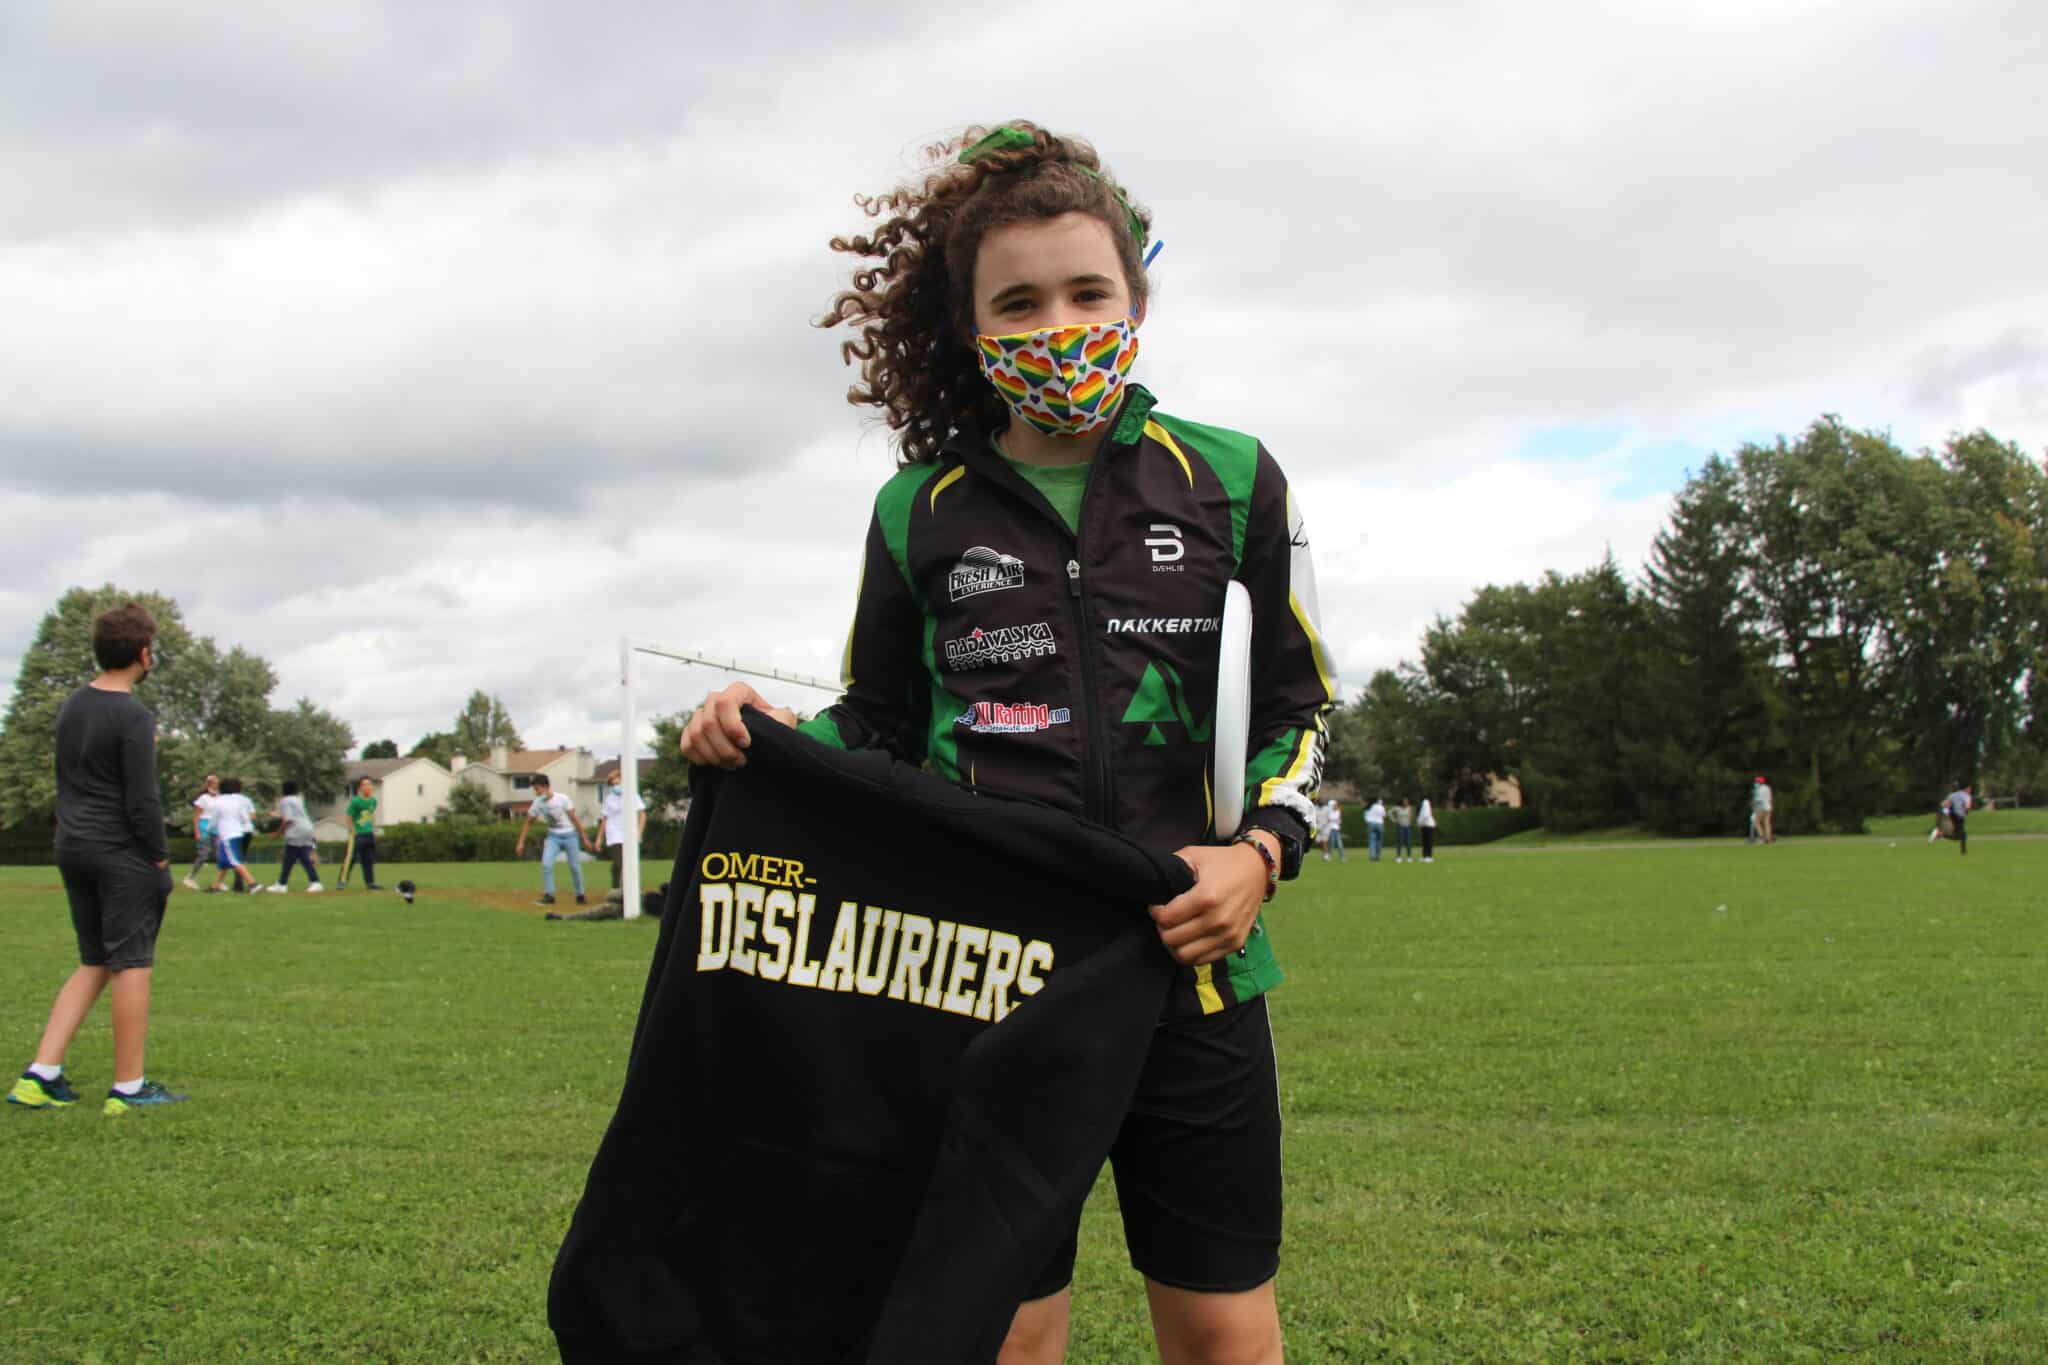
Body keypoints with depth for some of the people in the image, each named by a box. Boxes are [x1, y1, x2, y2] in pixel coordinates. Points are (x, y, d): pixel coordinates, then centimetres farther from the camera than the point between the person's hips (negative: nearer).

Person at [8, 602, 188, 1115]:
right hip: (122, 854, -8)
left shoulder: (72, 706, 10)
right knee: (132, 965, 0)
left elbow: (69, 781, 16)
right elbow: (142, 801, -16)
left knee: (93, 964, 16)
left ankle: (40, 1076, 9)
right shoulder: (134, 718, -15)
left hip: (72, 847, 8)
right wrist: (159, 862, -8)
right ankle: (128, 1088, 5)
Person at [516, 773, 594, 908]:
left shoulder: (562, 799, -16)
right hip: (553, 837, 3)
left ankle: (580, 896, 19)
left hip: (569, 835, -3)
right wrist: (521, 842, 4)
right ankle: (549, 895, -8)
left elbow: (574, 819, -9)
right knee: (546, 864, -16)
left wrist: (584, 838, -6)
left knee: (575, 867, 3)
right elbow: (528, 822, 6)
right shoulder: (538, 803, -5)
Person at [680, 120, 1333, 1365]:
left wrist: (1263, 849, -9)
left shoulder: (1230, 482, 3)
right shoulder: (920, 513, 5)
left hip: (1190, 969, 0)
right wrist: (772, 736, -5)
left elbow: (1297, 705, 9)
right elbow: (883, 724, 15)